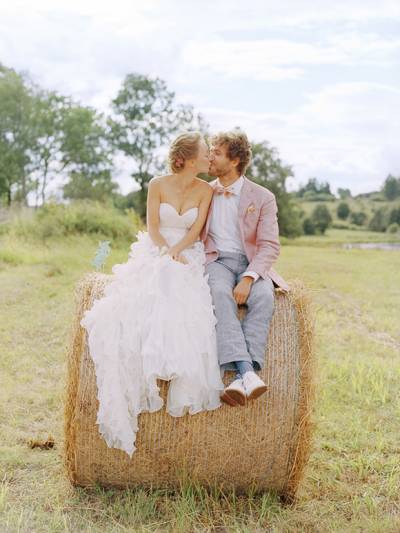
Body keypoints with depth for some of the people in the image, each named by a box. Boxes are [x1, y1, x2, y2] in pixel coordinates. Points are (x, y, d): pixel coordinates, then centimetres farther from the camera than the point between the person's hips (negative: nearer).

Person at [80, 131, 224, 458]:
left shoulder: (206, 191, 4)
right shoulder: (158, 185, 0)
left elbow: (196, 230, -1)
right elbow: (153, 228, -1)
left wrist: (176, 252, -18)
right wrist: (167, 253, -17)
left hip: (189, 258, 0)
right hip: (154, 254, 0)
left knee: (185, 307, -30)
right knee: (141, 304, -29)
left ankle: (183, 390, -26)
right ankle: (140, 384, -24)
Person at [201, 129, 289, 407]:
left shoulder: (263, 197, 3)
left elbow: (270, 246, -5)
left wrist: (248, 277, -21)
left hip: (252, 262, 0)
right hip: (216, 260, 1)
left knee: (264, 296, -34)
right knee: (220, 293, -35)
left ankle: (241, 377, -42)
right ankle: (247, 373, -47)